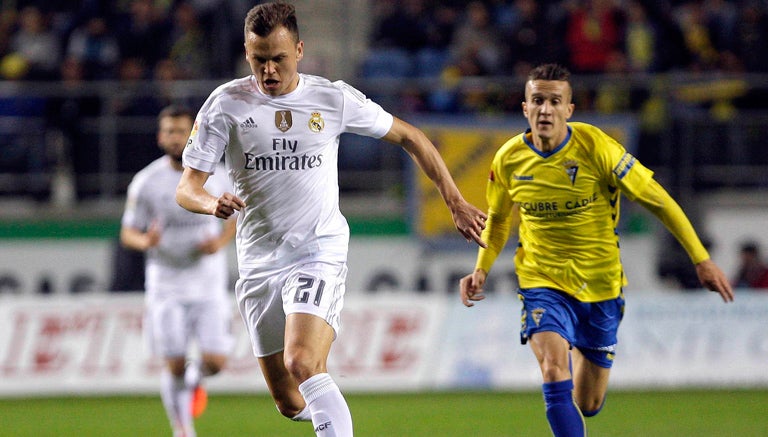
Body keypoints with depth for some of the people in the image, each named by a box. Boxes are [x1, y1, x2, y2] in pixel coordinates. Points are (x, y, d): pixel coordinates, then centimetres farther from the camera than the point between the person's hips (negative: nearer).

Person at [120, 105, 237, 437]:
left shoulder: (216, 176, -1)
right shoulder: (146, 182, -5)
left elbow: (234, 217, 12)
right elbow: (127, 232, 1)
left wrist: (220, 241, -9)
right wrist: (146, 241, -22)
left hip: (209, 284, 1)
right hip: (166, 287, -1)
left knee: (215, 361, -9)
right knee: (174, 365, -5)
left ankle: (195, 378, 27)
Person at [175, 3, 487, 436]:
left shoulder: (333, 98, -2)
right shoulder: (227, 103, -2)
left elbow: (409, 136, 11)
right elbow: (187, 187, -4)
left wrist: (457, 203, 9)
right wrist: (213, 203, -28)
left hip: (320, 253, -3)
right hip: (259, 264, 3)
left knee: (302, 363, -28)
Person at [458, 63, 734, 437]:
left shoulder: (595, 147, -16)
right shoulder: (509, 159, -7)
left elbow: (656, 200, -9)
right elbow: (499, 218, 15)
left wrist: (701, 260, -9)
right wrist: (482, 269, 2)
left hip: (600, 285, 0)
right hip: (542, 283, 0)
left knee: (588, 405, 10)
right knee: (553, 368, -28)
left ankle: (579, 352, 46)